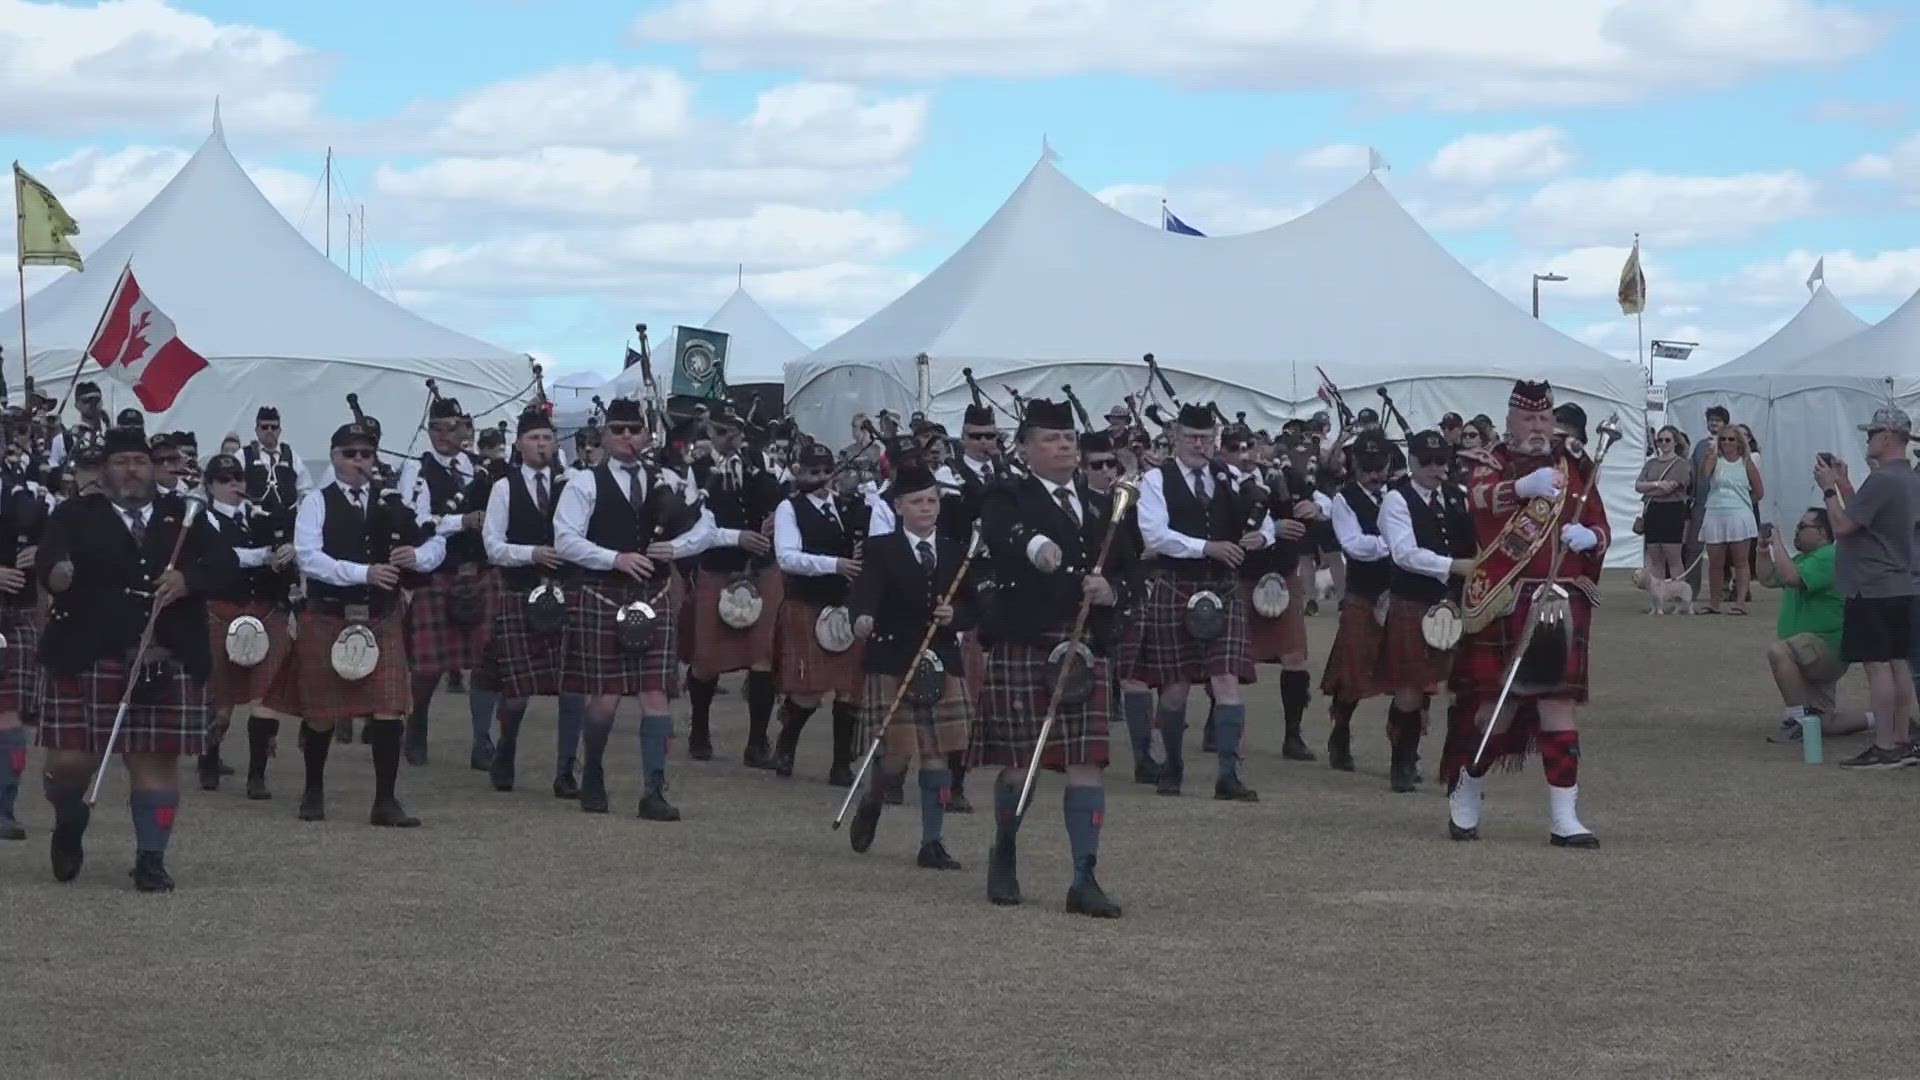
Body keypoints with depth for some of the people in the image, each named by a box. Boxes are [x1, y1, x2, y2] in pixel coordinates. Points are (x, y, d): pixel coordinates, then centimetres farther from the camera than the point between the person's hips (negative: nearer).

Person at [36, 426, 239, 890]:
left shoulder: (183, 516, 12)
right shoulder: (75, 516, 6)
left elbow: (225, 565, 3)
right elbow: (47, 559, -11)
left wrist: (188, 579, -16)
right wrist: (56, 572, -36)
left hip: (166, 664, 2)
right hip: (88, 659, -1)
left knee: (157, 761, 1)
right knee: (71, 758, -1)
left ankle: (150, 858, 9)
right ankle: (70, 819, 29)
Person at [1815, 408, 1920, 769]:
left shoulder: (1882, 479, -19)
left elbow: (1843, 526, -19)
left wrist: (1829, 488, -6)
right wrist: (1843, 483, 15)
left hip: (1872, 590, -10)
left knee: (1877, 665, -8)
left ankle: (1884, 747, -8)